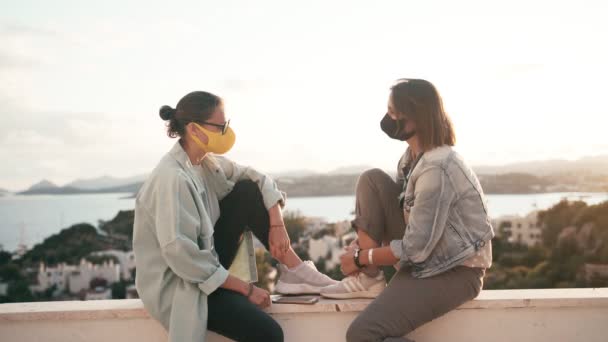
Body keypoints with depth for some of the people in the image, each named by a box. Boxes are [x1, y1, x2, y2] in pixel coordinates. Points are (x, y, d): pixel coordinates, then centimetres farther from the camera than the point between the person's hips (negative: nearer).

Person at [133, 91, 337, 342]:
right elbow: (182, 256, -29)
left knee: (248, 192, -4)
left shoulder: (206, 162, 1)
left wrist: (277, 225, -8)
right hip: (177, 282, -9)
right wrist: (245, 288, -21)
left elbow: (258, 179, 10)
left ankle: (293, 271, -2)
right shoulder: (172, 178, -26)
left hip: (206, 262, 9)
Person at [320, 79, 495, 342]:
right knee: (371, 180, -4)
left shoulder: (436, 168, -26)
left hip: (454, 270, -9)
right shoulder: (413, 155, 3)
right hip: (423, 251, 9)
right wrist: (362, 242, -7)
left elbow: (415, 249, -24)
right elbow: (396, 210, 11)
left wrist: (360, 258, -11)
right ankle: (369, 279, -2)